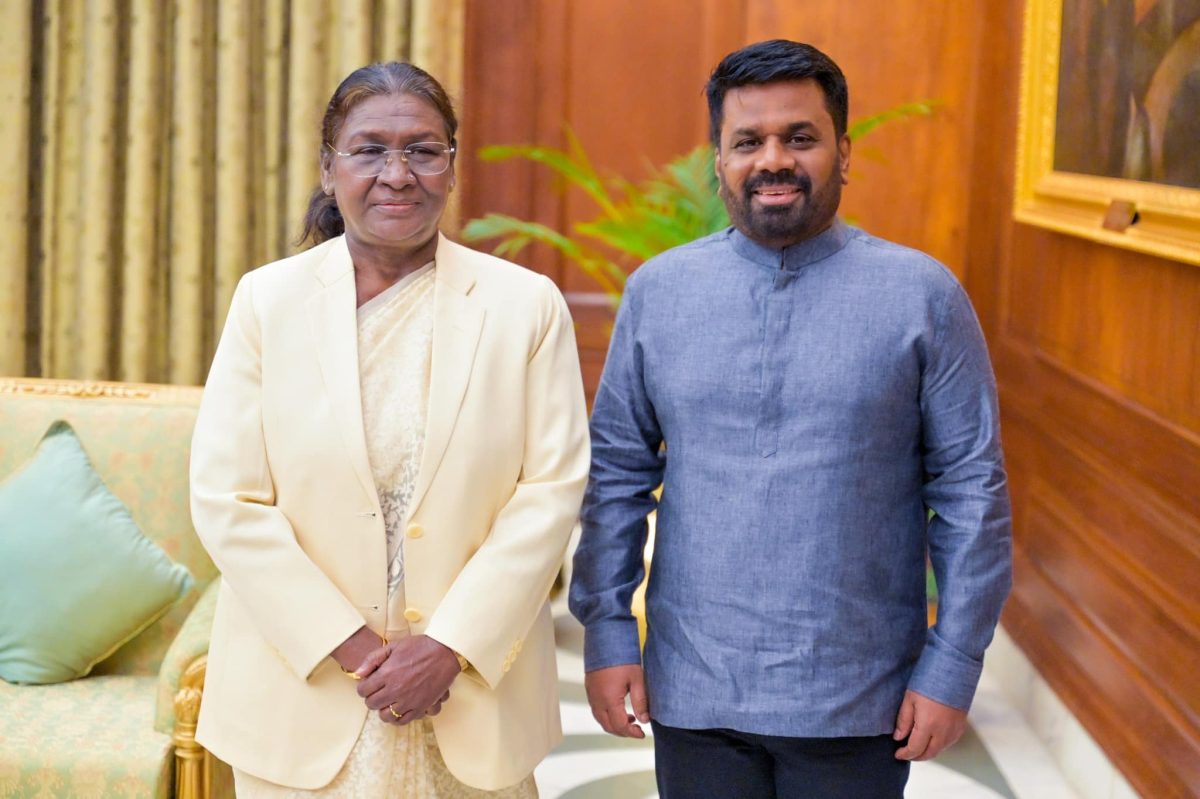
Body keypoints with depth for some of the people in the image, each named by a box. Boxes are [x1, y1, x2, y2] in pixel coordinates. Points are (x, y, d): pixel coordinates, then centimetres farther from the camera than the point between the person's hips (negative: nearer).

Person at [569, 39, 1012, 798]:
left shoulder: (923, 295, -4)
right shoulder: (658, 290, 2)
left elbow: (973, 487, -3)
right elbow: (617, 472, 5)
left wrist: (953, 666, -6)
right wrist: (607, 631, 1)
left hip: (855, 707, -1)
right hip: (693, 694, 2)